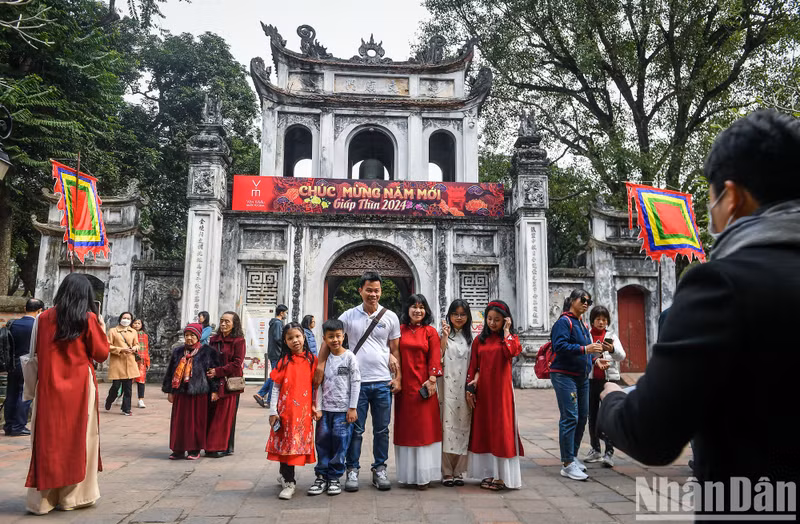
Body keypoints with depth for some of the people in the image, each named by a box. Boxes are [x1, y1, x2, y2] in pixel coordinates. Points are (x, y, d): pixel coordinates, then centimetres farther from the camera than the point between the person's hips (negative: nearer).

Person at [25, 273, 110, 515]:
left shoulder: (44, 317, 3)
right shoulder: (89, 319, -6)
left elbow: (36, 351, 12)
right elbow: (101, 354, -4)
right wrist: (101, 328, 7)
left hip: (49, 387, 3)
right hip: (79, 386, -2)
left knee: (48, 439, 10)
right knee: (78, 438, 8)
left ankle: (44, 498, 14)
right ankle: (73, 495, 13)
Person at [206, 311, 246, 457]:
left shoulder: (239, 341, -5)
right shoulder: (214, 340, 14)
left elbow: (237, 364, -11)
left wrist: (217, 371, -17)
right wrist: (209, 371, 1)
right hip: (214, 383, 5)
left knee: (225, 415, 1)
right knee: (212, 414, 6)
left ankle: (224, 447, 10)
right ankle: (211, 446, 15)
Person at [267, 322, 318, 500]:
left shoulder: (312, 360, 2)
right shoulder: (283, 361, 0)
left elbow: (316, 385, 8)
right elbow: (276, 387, 0)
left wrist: (316, 406, 3)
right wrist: (273, 411, -4)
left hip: (303, 410, 1)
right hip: (285, 410, -1)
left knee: (298, 444, 6)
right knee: (286, 443, 4)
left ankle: (285, 475, 25)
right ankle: (289, 482, 19)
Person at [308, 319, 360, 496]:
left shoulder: (349, 356, -2)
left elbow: (355, 382, -3)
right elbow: (319, 384, 7)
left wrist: (352, 408, -5)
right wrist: (318, 408, 0)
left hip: (343, 409, -3)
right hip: (325, 409, 3)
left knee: (340, 443, 0)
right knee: (322, 442, 6)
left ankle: (334, 478, 14)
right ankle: (322, 476, 19)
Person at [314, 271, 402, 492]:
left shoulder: (390, 317, 4)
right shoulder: (349, 316, 1)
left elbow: (395, 350, 8)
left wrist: (398, 377, 4)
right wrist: (321, 364, -8)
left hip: (383, 383, 1)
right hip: (357, 382, -1)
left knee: (381, 430, 10)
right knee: (355, 430, 5)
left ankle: (379, 469, 25)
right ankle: (352, 470, 20)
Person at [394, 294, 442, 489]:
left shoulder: (430, 332, 3)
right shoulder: (400, 330, 6)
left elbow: (434, 357, -1)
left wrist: (432, 380, -10)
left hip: (423, 386, -2)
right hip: (404, 385, 2)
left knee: (424, 428, 0)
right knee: (405, 428, 8)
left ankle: (423, 475, 8)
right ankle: (407, 473, 18)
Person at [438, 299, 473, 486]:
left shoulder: (470, 337, 13)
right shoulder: (444, 335, 3)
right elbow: (438, 360, -9)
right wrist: (444, 337, -14)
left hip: (465, 388, 3)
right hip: (448, 386, -3)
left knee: (463, 425, 4)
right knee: (447, 425, -3)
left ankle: (458, 472, 13)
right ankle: (446, 472, 6)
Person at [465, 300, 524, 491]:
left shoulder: (511, 338, 4)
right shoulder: (479, 340, 9)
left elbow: (512, 352, -20)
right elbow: (473, 366, 9)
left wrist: (506, 331, -10)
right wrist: (469, 389, 3)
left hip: (501, 389, -3)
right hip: (482, 390, 3)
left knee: (501, 429, -3)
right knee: (483, 430, 6)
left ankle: (502, 476, 4)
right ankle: (489, 474, 17)